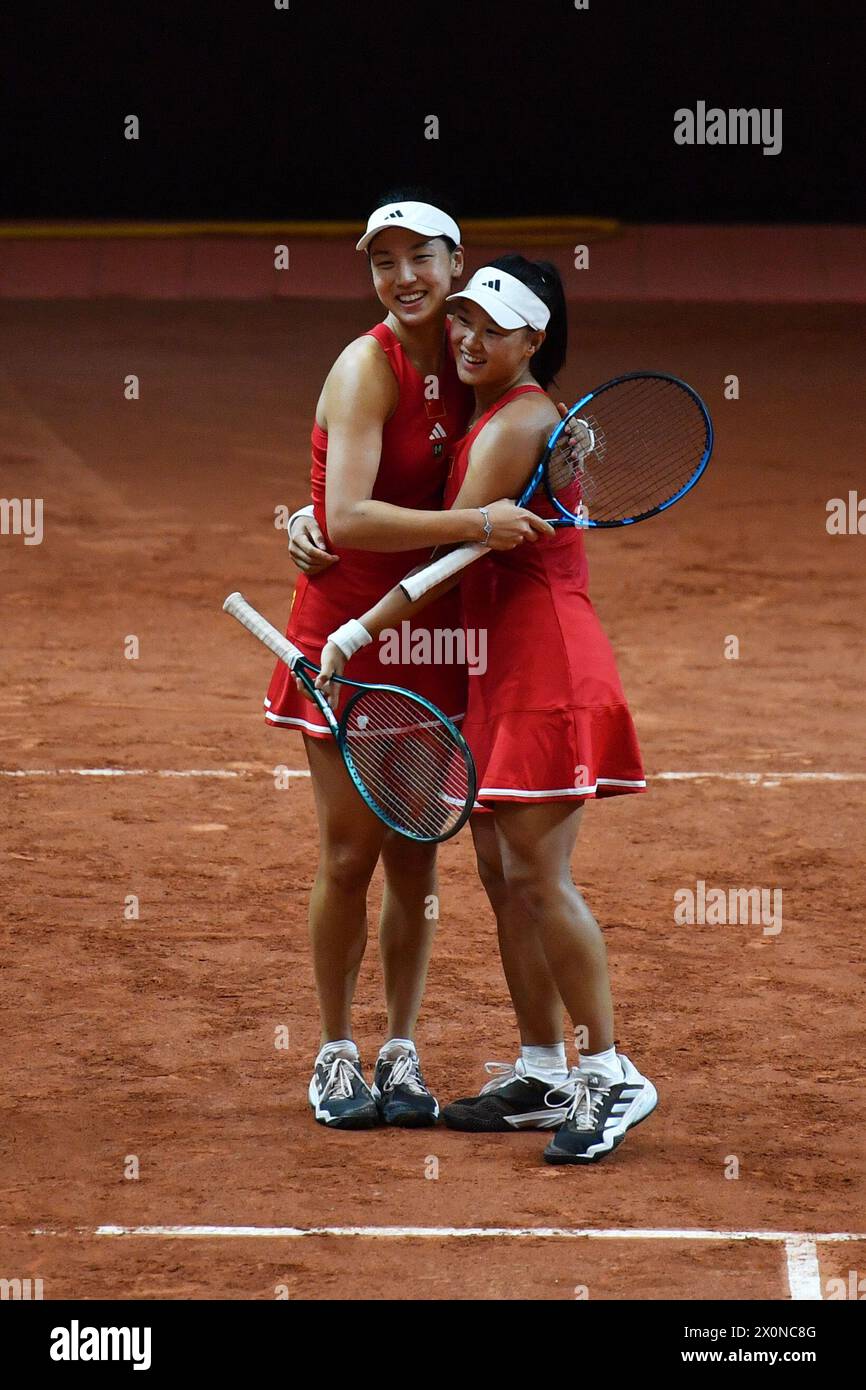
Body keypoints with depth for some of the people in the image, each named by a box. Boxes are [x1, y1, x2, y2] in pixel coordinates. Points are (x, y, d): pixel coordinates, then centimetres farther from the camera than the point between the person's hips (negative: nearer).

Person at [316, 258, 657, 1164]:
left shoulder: (518, 423, -13)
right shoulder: (488, 412, 16)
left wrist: (358, 635, -12)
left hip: (545, 670, -10)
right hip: (501, 672, 10)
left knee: (536, 876, -12)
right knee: (502, 876, 10)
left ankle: (611, 1077, -9)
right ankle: (543, 1077, 15)